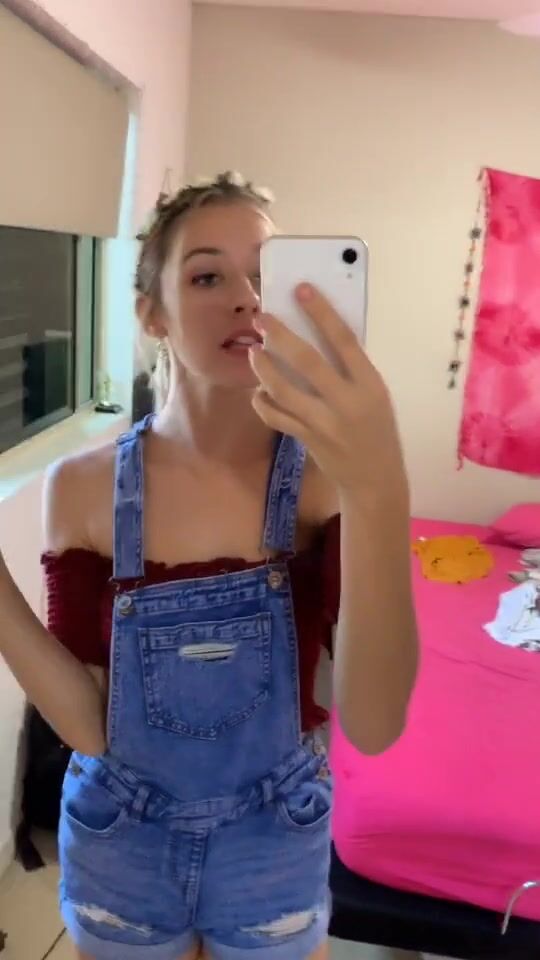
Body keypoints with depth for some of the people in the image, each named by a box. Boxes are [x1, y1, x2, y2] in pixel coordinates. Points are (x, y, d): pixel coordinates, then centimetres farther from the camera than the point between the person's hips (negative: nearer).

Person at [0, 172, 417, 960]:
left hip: (274, 847, 0)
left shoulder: (327, 471, -19)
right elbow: (90, 727, -13)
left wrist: (377, 495, -43)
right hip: (120, 846, 1)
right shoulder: (84, 488, -14)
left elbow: (373, 726, -29)